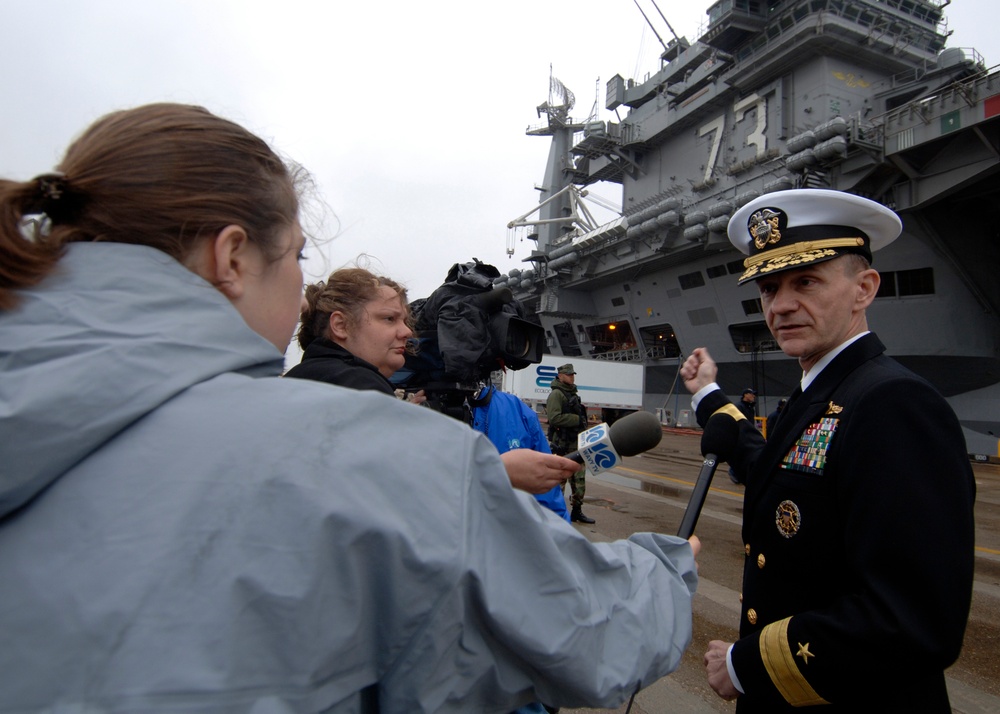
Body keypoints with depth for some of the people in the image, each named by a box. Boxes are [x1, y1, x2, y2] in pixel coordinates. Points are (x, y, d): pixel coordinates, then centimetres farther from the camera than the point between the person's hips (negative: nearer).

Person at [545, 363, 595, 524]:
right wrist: (577, 419, -20)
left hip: (577, 443, 9)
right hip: (562, 445, -9)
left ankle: (577, 511, 25)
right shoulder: (556, 394, -12)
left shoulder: (573, 394, 18)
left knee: (579, 479, 13)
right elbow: (554, 418, -24)